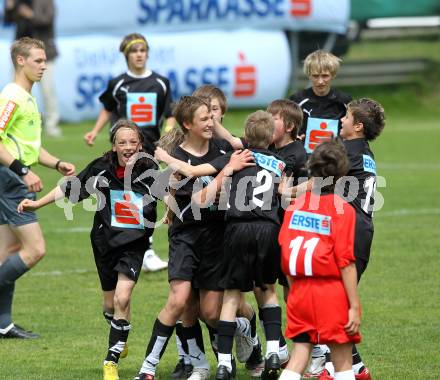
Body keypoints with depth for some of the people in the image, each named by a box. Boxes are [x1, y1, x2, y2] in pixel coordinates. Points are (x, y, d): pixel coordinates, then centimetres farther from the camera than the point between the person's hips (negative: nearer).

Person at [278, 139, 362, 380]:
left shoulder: (296, 205, 4)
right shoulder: (342, 210, -9)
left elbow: (284, 252, 5)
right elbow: (345, 262, -13)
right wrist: (354, 306, -10)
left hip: (300, 289, 4)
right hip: (332, 291, -4)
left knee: (299, 355, 8)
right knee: (342, 360, 4)